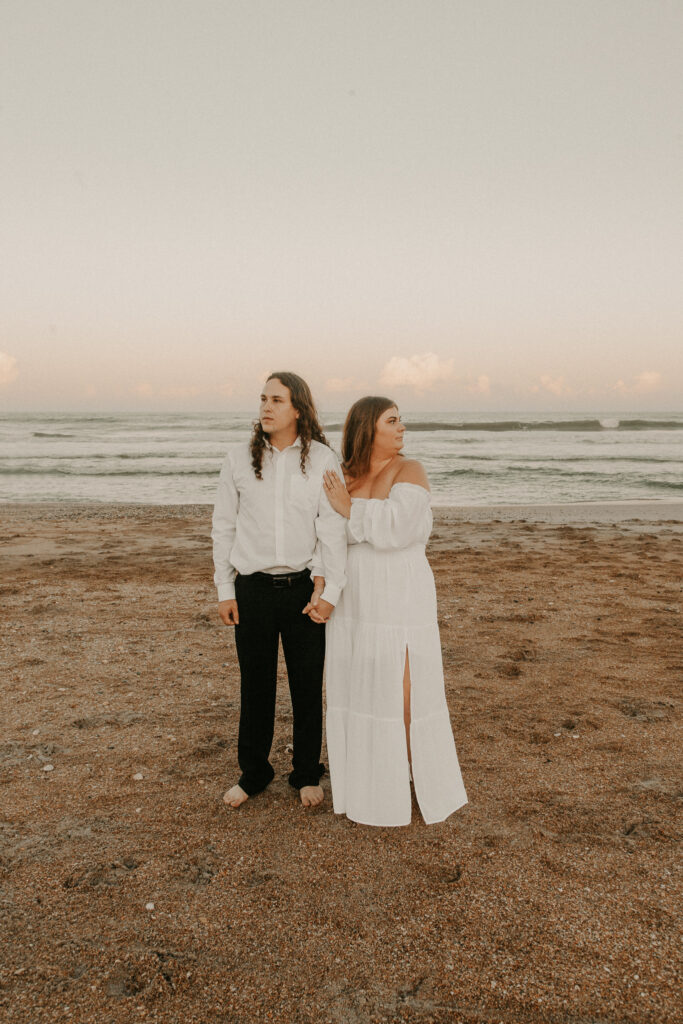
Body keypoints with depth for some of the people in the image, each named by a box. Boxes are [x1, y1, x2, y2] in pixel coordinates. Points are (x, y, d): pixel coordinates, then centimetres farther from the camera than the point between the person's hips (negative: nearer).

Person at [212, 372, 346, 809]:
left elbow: (333, 530, -7)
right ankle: (253, 773, 31)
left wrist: (329, 590, -16)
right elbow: (224, 527, 6)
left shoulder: (323, 460, -3)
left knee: (307, 685, 10)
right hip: (253, 588, 1)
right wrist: (225, 590, 3)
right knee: (255, 684, 11)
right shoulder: (239, 458, 2)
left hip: (303, 587, -1)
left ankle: (307, 774, 30)